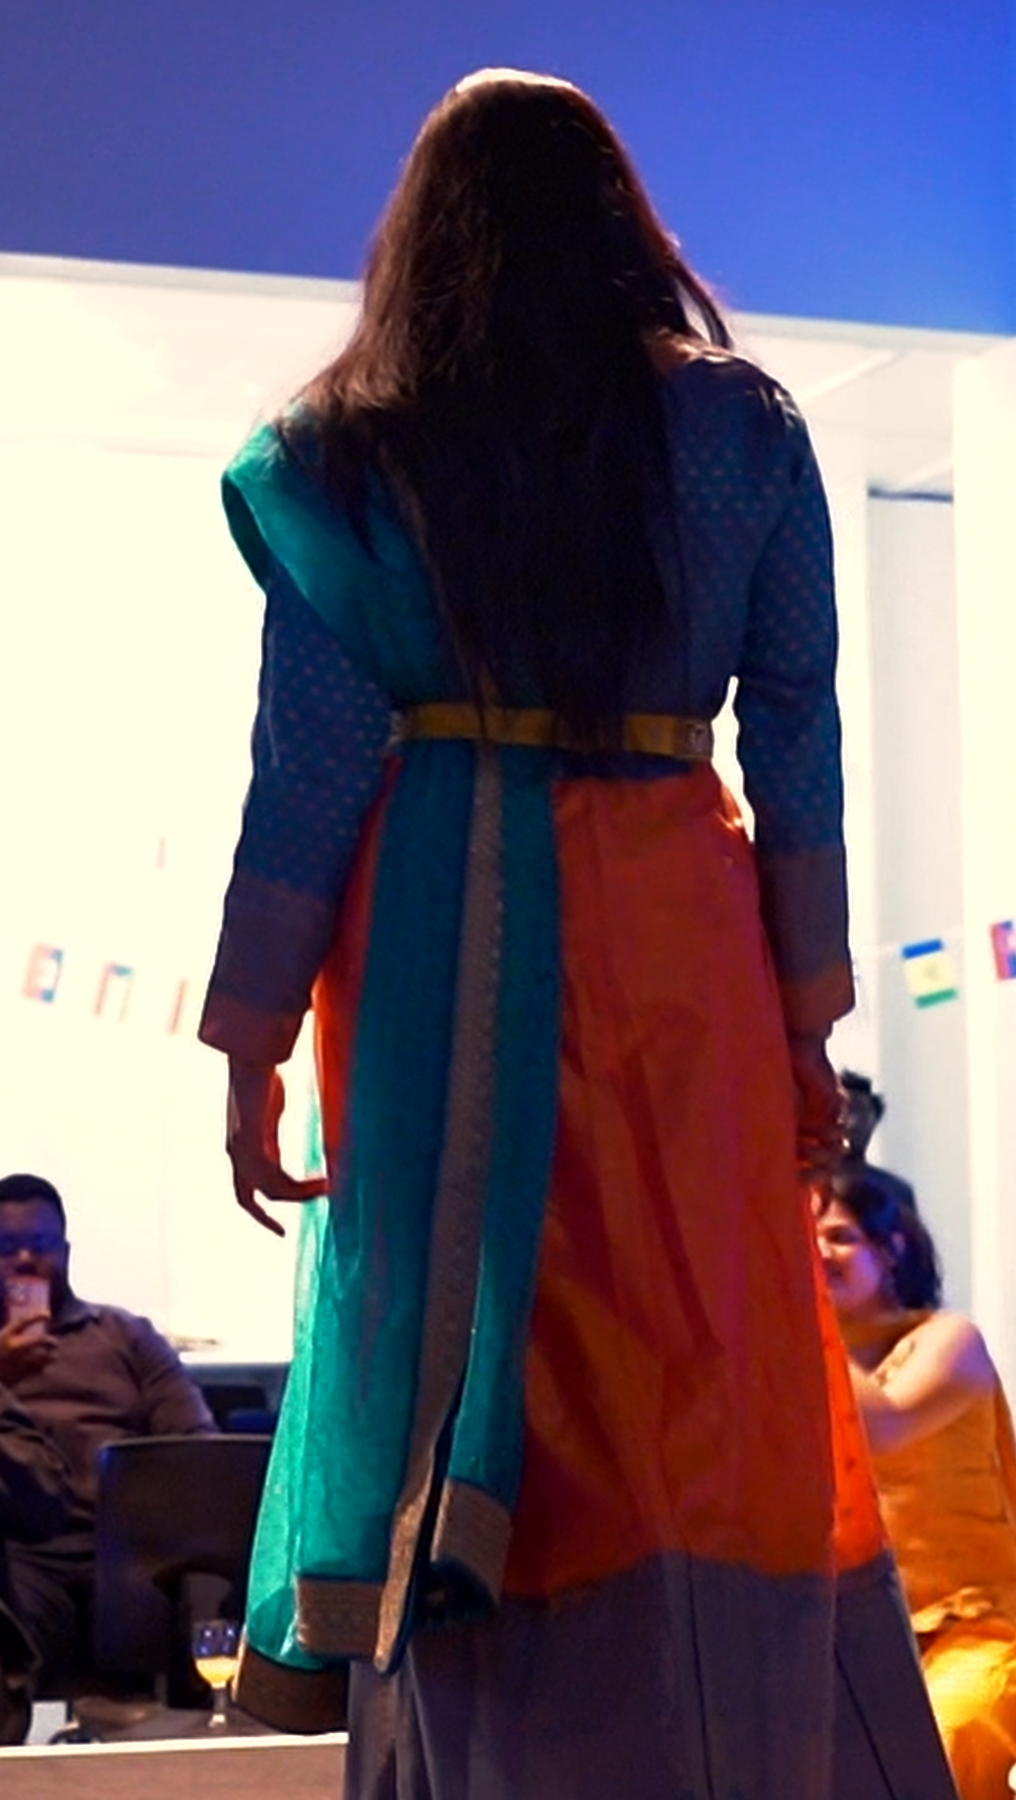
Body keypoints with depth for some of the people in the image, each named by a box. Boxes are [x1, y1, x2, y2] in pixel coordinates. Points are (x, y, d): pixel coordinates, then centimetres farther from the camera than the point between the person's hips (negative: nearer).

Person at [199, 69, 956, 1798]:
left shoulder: (344, 453, 5)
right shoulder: (738, 425, 7)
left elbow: (310, 761, 1)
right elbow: (797, 739, 6)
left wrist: (253, 1048, 5)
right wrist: (806, 1021, 10)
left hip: (431, 940, 0)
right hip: (672, 923, 0)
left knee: (454, 1361, 4)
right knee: (707, 1392, 3)